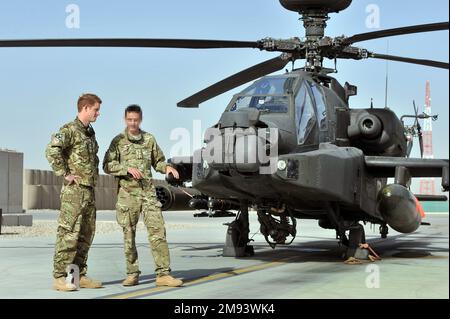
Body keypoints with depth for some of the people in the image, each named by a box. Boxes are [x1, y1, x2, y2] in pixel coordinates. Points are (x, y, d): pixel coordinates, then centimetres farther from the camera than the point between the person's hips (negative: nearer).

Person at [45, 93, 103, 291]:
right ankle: (60, 277, -6)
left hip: (89, 191, 9)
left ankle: (79, 275, 16)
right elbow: (52, 151, -24)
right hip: (74, 191, -9)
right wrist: (65, 174, -20)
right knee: (68, 234, -9)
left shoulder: (90, 132, 17)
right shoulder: (69, 130, -10)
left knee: (86, 234, 10)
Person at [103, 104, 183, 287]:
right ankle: (132, 274, 13)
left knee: (158, 231, -8)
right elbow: (107, 166, -2)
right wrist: (128, 169, -16)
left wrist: (167, 168, -1)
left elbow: (157, 162, 20)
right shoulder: (118, 141, 4)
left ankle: (163, 274, -8)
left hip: (148, 191, 2)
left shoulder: (149, 139, 12)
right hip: (127, 193, -1)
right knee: (129, 235, 3)